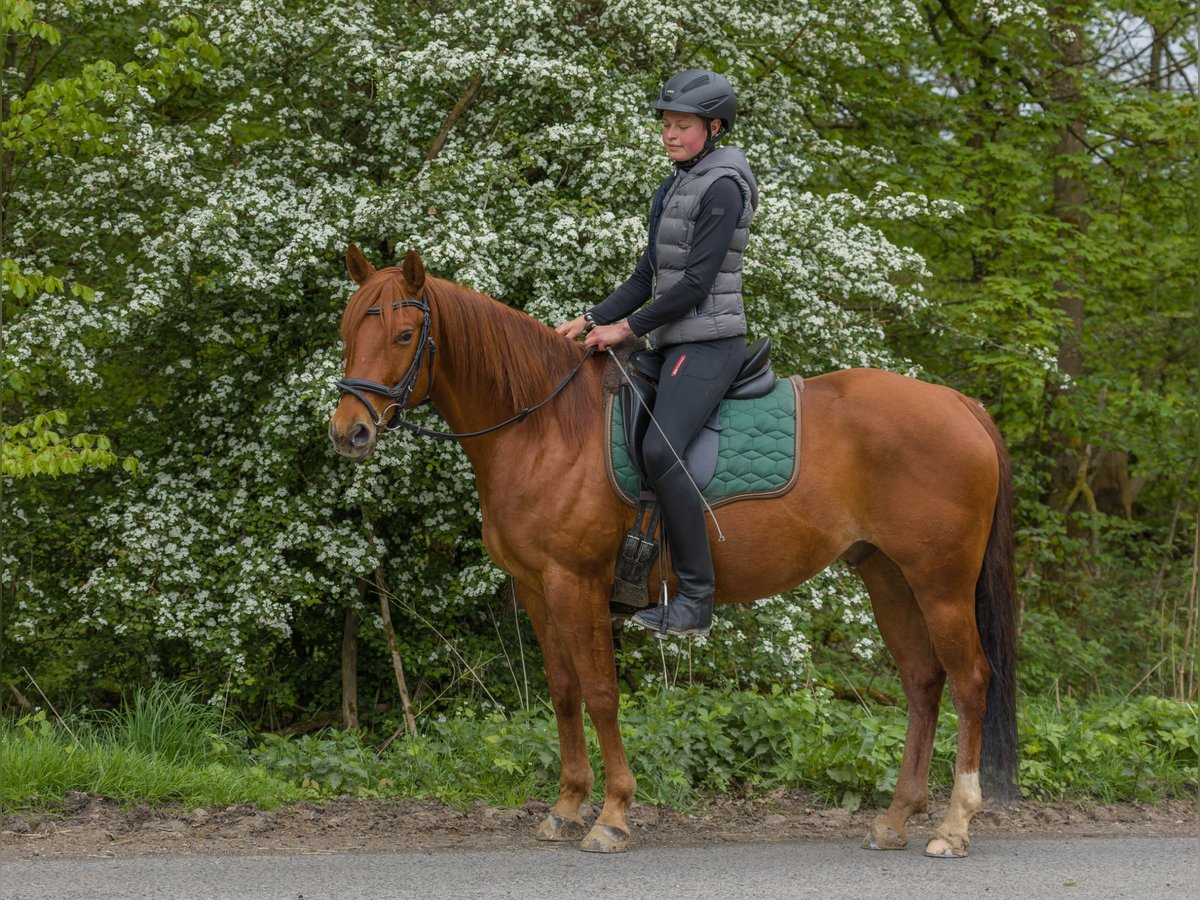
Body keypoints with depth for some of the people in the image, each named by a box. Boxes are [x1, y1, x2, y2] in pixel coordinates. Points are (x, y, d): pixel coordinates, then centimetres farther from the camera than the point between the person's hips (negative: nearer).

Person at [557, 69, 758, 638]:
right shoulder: (674, 189, 18)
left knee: (659, 448, -27)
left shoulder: (722, 187, -11)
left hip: (708, 343, -11)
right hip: (674, 342, 11)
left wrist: (628, 328, -12)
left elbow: (697, 281, -17)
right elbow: (648, 277, 19)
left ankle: (696, 598, -26)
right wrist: (591, 322, 8)